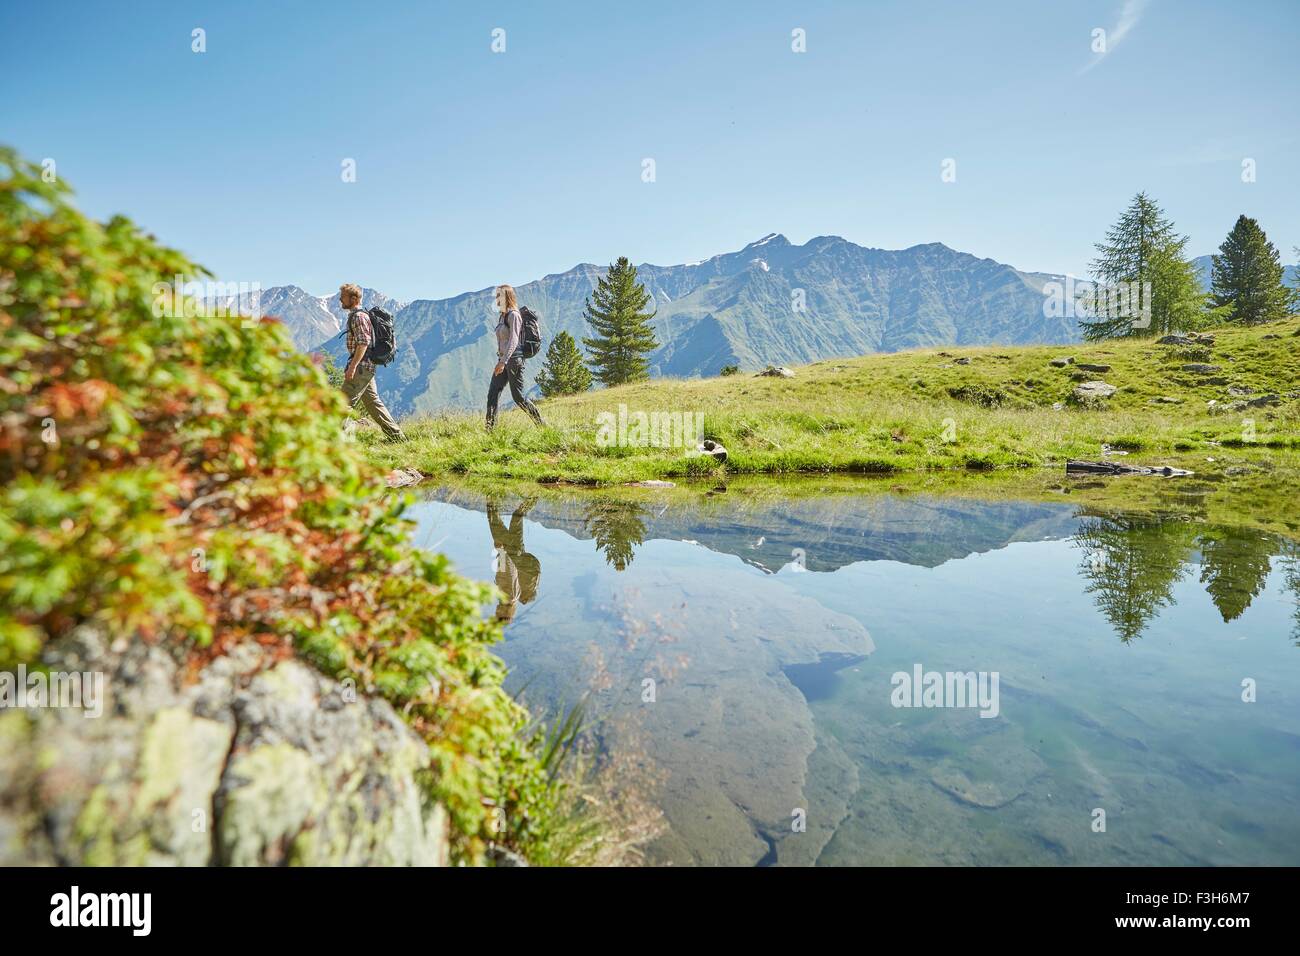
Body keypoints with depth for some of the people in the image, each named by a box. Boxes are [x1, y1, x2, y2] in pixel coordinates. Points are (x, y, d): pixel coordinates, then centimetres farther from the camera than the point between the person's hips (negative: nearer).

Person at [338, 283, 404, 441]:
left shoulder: (359, 316, -12)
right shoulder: (354, 315, 20)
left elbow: (363, 343, -21)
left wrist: (352, 366, -25)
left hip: (361, 366, -10)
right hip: (367, 368, 10)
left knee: (344, 402, -8)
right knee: (372, 401, 12)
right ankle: (396, 435, 12)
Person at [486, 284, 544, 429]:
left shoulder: (513, 315, -10)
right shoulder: (501, 316, 17)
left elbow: (513, 341, -20)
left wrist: (503, 362, -27)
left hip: (514, 359, -9)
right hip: (503, 360, 9)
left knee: (518, 397, -4)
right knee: (492, 394, -3)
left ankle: (541, 424, 10)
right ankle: (490, 429, -4)